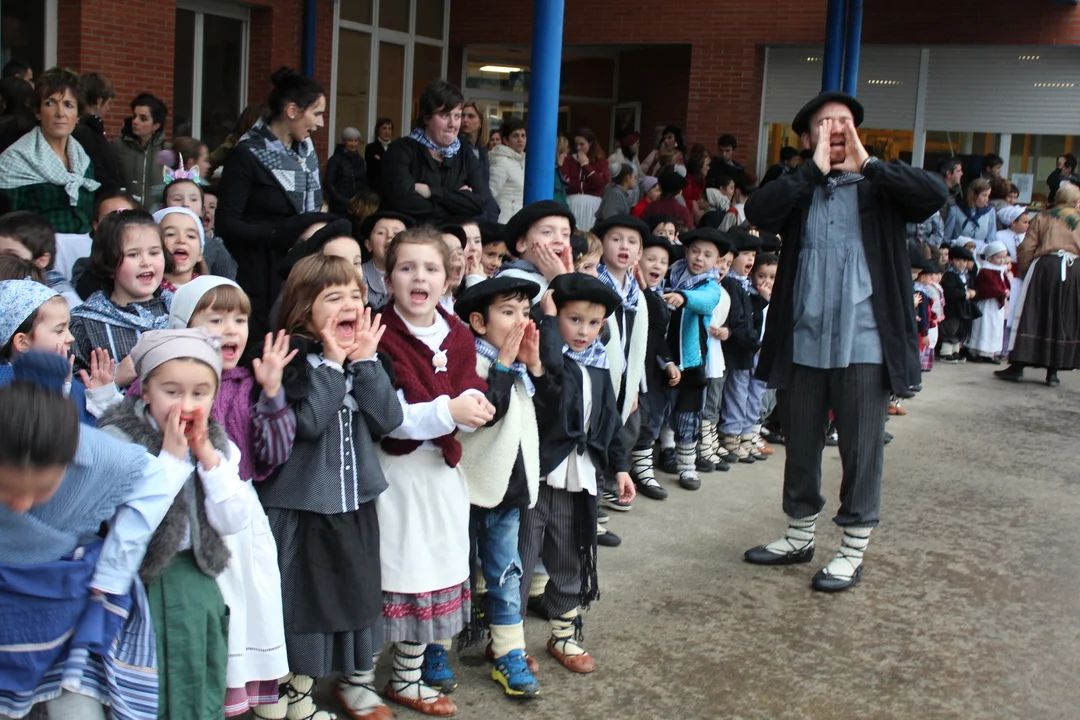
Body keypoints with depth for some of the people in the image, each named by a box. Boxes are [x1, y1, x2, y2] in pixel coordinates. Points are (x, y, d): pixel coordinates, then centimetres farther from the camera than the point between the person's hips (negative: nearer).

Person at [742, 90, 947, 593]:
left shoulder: (881, 188, 4)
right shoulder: (799, 189, 7)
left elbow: (935, 194, -14)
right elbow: (758, 212, -13)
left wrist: (867, 164, -10)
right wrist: (816, 168, -12)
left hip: (865, 343, -2)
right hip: (803, 342, 2)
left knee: (861, 449, 4)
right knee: (800, 445, 15)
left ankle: (853, 551, 18)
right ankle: (800, 537, 32)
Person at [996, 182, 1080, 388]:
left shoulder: (1043, 217, 8)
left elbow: (1027, 248, 1)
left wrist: (1023, 271, 11)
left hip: (1045, 266, -1)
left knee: (1031, 316, 2)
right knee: (1063, 321, 8)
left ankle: (1018, 367, 1)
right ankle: (1053, 372, 9)